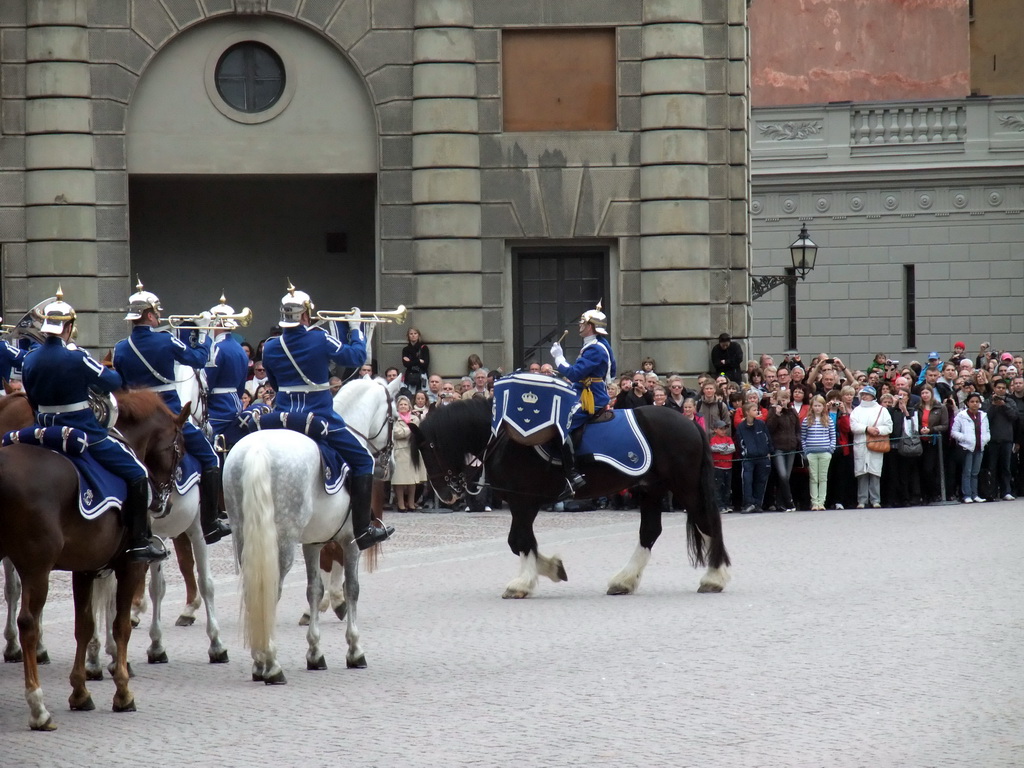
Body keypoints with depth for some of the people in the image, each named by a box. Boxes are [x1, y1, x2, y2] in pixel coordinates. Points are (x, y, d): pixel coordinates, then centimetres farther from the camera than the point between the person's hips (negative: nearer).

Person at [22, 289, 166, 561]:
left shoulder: (30, 361, 3)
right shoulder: (76, 358, -16)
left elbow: (32, 400, 13)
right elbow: (113, 382, -7)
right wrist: (109, 373, 14)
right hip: (84, 434, -7)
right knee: (137, 472, -1)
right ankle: (140, 541, -7)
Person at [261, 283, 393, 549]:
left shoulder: (270, 347, 1)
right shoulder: (320, 340, -12)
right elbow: (356, 357, -1)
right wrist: (355, 329, 13)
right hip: (319, 418, -4)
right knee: (362, 461, 6)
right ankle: (363, 529, 1)